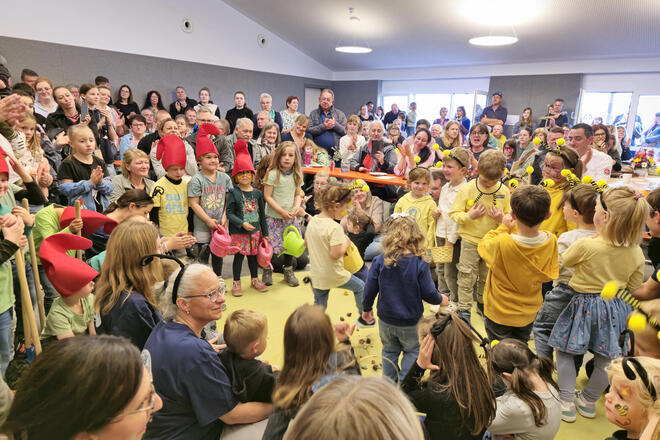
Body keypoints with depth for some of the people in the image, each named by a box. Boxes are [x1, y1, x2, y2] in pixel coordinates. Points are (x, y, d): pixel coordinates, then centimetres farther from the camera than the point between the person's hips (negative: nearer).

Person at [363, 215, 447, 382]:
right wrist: (441, 299, 9)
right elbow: (428, 293, -14)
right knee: (412, 351, 21)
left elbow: (370, 290, -9)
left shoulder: (379, 261, -15)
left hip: (386, 320, 2)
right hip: (411, 323, -2)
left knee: (390, 351, 23)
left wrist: (367, 308, 9)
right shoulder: (420, 264, -20)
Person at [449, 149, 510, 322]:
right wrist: (469, 216, -24)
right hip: (470, 241, -2)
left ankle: (483, 303, 40)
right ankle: (464, 309, 17)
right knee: (467, 277, 4)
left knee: (488, 277, 18)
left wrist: (501, 218, -19)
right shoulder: (467, 189, -11)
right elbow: (454, 213, -7)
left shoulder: (504, 191, -4)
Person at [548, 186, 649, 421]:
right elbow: (634, 285, 3)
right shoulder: (636, 252, -8)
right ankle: (588, 401, 36)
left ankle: (566, 403, 16)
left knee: (564, 350, 12)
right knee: (604, 359, 19)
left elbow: (565, 260, -4)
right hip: (615, 307, 5)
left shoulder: (586, 245, -24)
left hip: (584, 305, -5)